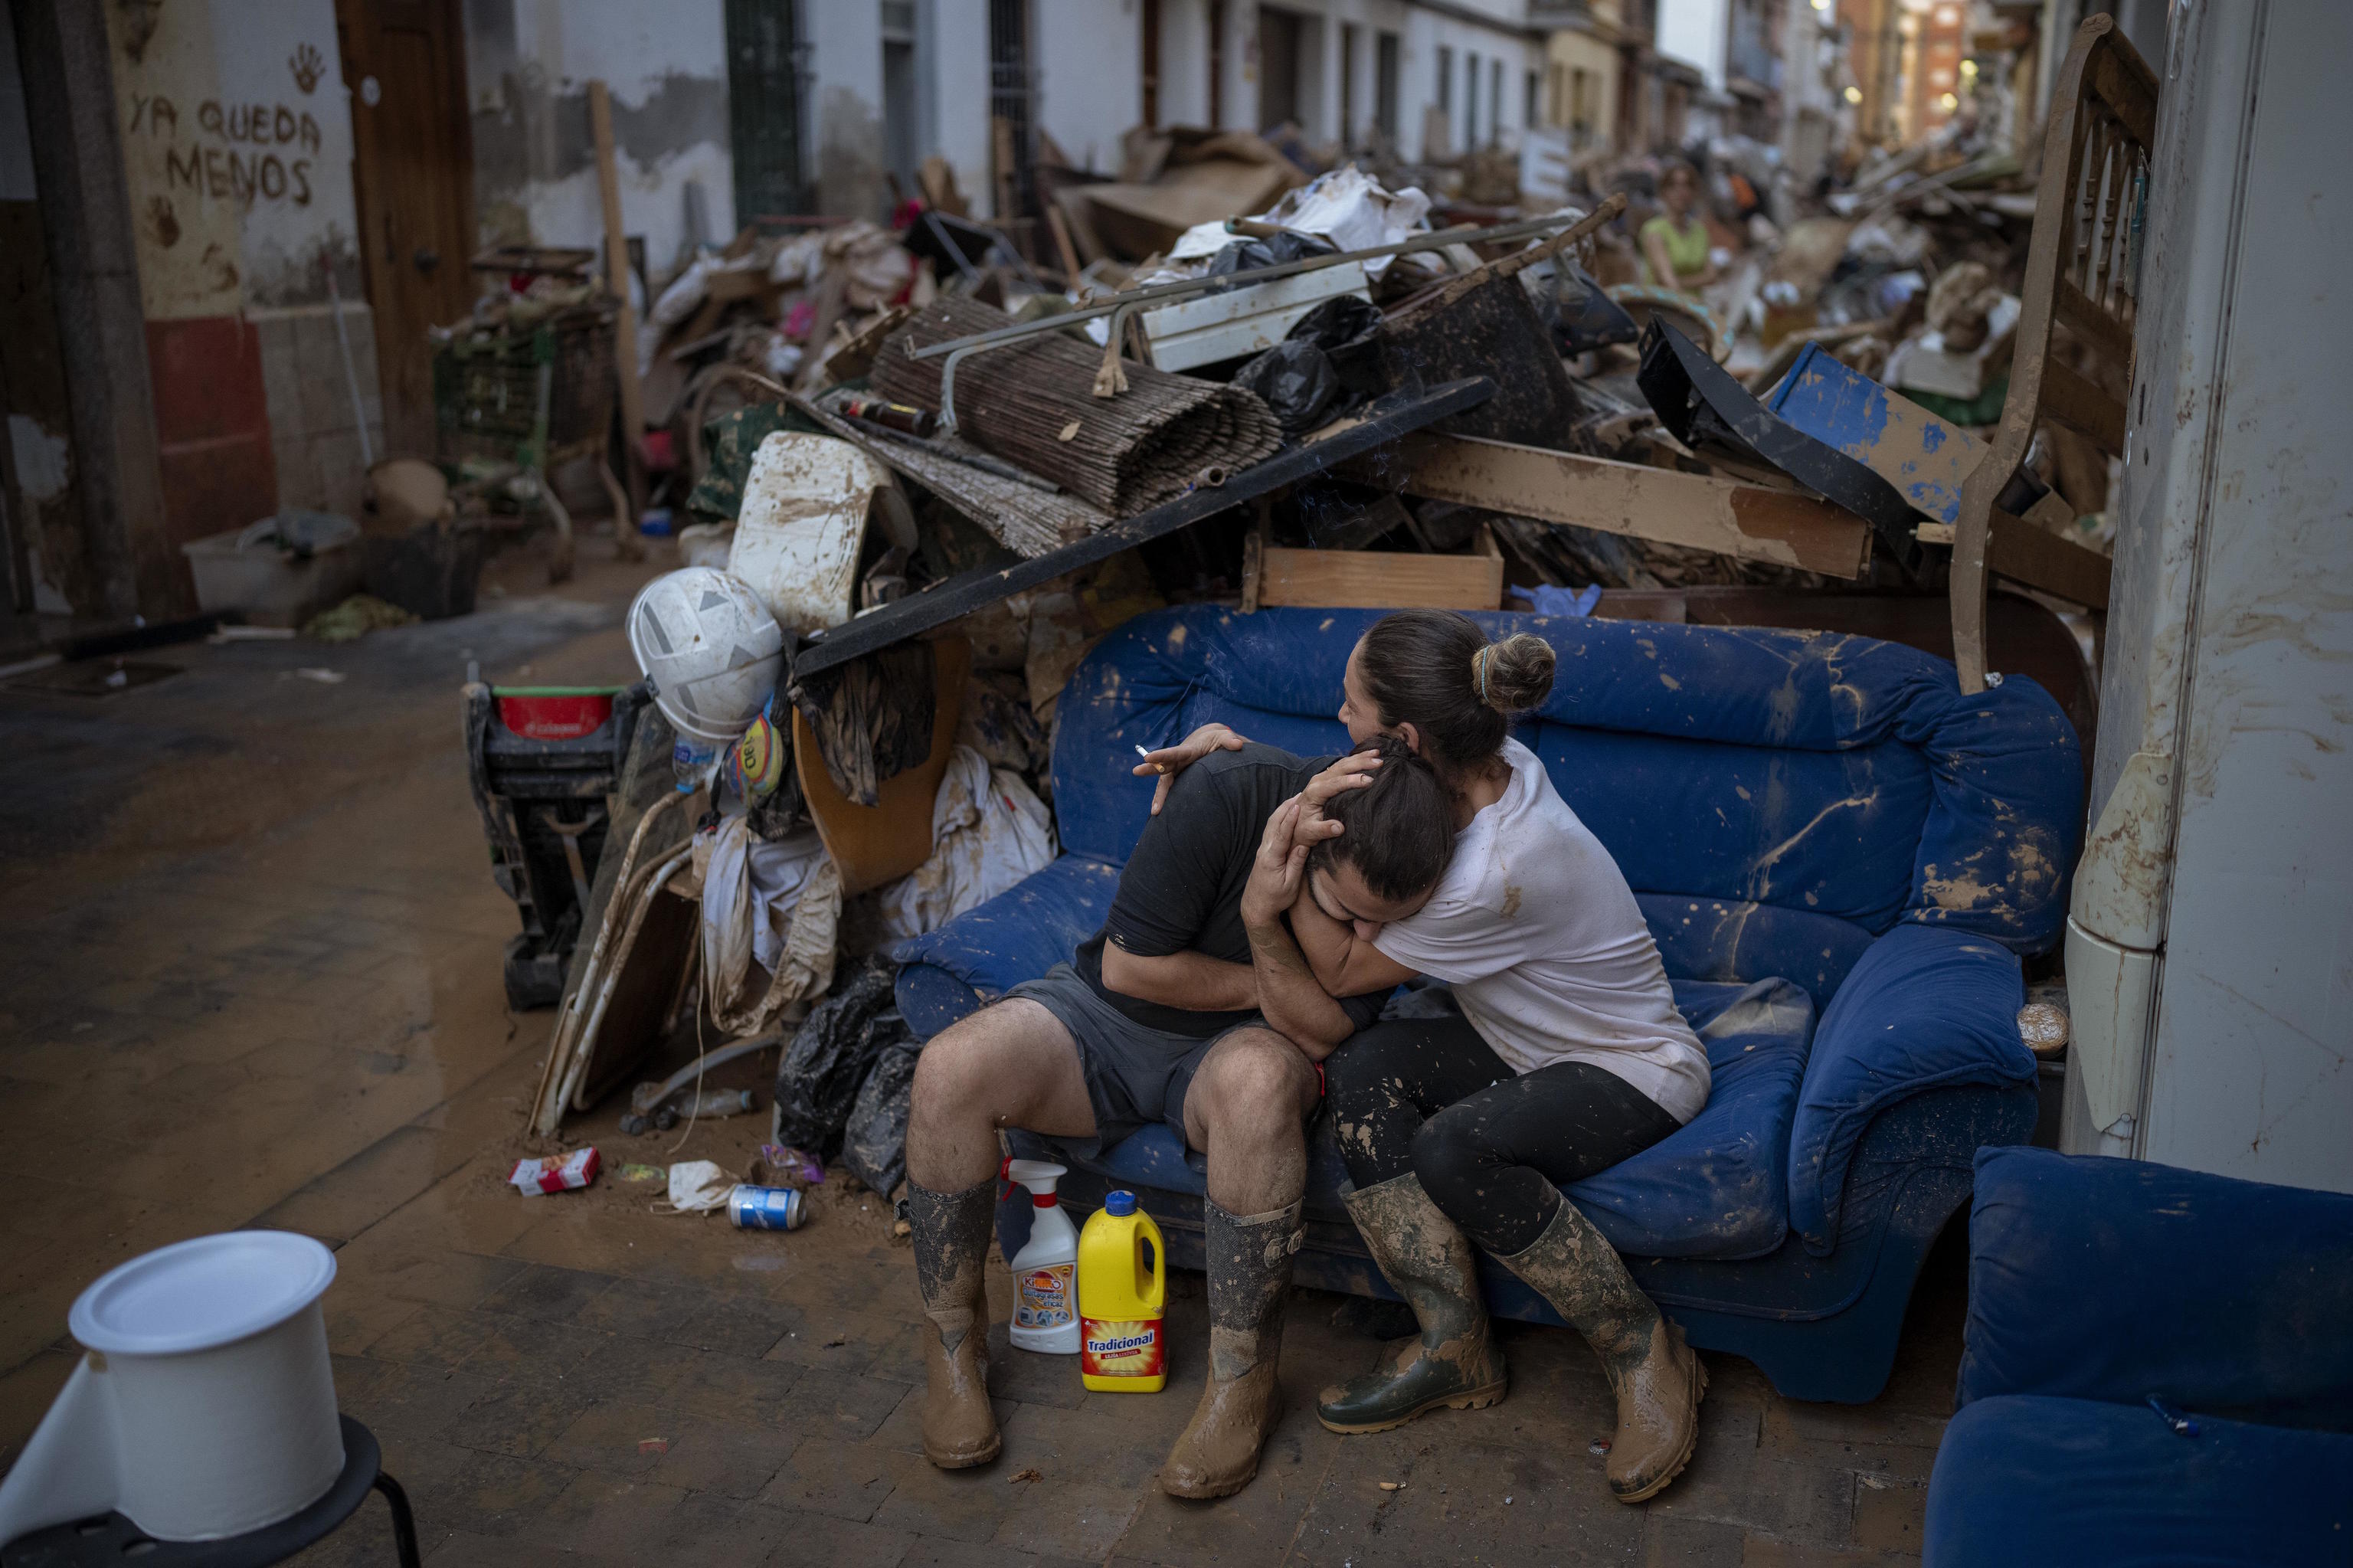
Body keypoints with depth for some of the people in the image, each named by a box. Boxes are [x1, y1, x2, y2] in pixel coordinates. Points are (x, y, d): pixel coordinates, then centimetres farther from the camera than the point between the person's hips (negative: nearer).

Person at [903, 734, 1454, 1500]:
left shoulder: (1403, 887, -17)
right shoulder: (1228, 794, -27)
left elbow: (1318, 1035, -19)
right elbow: (1128, 965, -19)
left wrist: (1266, 928, -35)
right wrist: (1269, 987, -14)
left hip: (1235, 1046, 0)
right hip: (1106, 1010, 0)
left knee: (1259, 1076, -38)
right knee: (950, 1069, -27)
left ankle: (1242, 1377, -22)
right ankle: (953, 1337, -3)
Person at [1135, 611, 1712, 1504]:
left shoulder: (1498, 875, -34)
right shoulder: (1488, 768, -11)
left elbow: (1343, 970, -20)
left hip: (1637, 1072, -8)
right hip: (1533, 1047, 8)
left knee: (1453, 1149, -36)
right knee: (1363, 1069, -20)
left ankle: (1645, 1351, -13)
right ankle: (1455, 1347, -12)